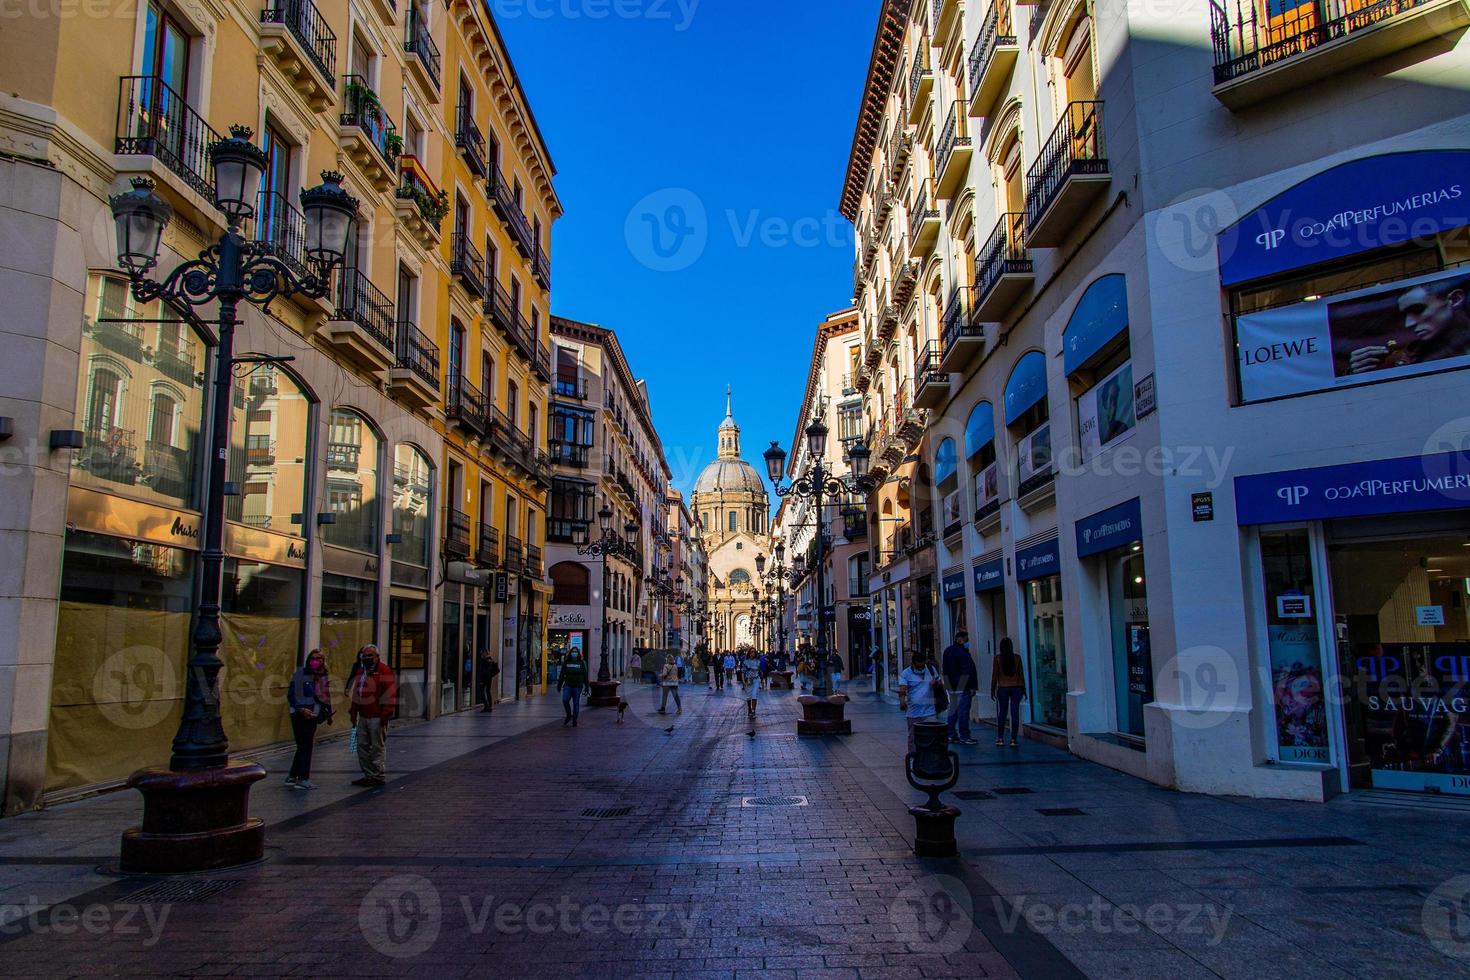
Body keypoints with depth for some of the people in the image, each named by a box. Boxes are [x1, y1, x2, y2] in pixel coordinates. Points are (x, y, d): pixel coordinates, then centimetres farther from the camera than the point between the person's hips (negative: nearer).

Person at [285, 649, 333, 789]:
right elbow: (291, 695, -11)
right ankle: (303, 779, 1)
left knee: (305, 746, 11)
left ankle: (293, 777, 21)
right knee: (304, 746, -6)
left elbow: (326, 696, 15)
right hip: (299, 715, -7)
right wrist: (301, 709, -21)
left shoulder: (323, 676, 7)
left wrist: (328, 714, 11)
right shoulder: (300, 674, -11)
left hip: (312, 716, 7)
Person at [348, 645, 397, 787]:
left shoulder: (384, 671, -9)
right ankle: (368, 775, 20)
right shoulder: (361, 672, 16)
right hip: (363, 717, 8)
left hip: (377, 718, -8)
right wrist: (353, 713, 17)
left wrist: (385, 716, -17)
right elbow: (355, 694, 22)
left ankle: (379, 776, 5)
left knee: (378, 748, -3)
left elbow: (389, 695, -13)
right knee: (362, 746, 11)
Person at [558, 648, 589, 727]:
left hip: (577, 686, -1)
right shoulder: (566, 663, 8)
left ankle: (574, 721, 11)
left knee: (576, 703, 2)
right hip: (567, 685, 1)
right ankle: (569, 716, 8)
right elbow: (562, 675, 12)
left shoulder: (581, 663, 4)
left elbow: (585, 675, 5)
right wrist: (559, 685, 11)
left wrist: (587, 686, 2)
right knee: (565, 700, -15)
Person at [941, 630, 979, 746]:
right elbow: (967, 672, -18)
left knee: (953, 710, 13)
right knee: (963, 711, -7)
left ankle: (951, 735, 17)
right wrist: (973, 687, -15)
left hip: (952, 688, 9)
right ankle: (964, 737, -8)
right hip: (963, 688, -9)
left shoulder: (947, 651, 14)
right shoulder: (963, 653, -14)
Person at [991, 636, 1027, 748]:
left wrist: (992, 690, 4)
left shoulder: (998, 658, -5)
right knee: (1015, 713, 3)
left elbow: (994, 675, -3)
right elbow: (1021, 674, 3)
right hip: (1016, 687, 1)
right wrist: (1024, 689, 12)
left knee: (1002, 713, 8)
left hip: (1003, 688, -1)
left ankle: (1000, 738, 10)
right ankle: (1013, 739, 3)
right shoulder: (1017, 658, 0)